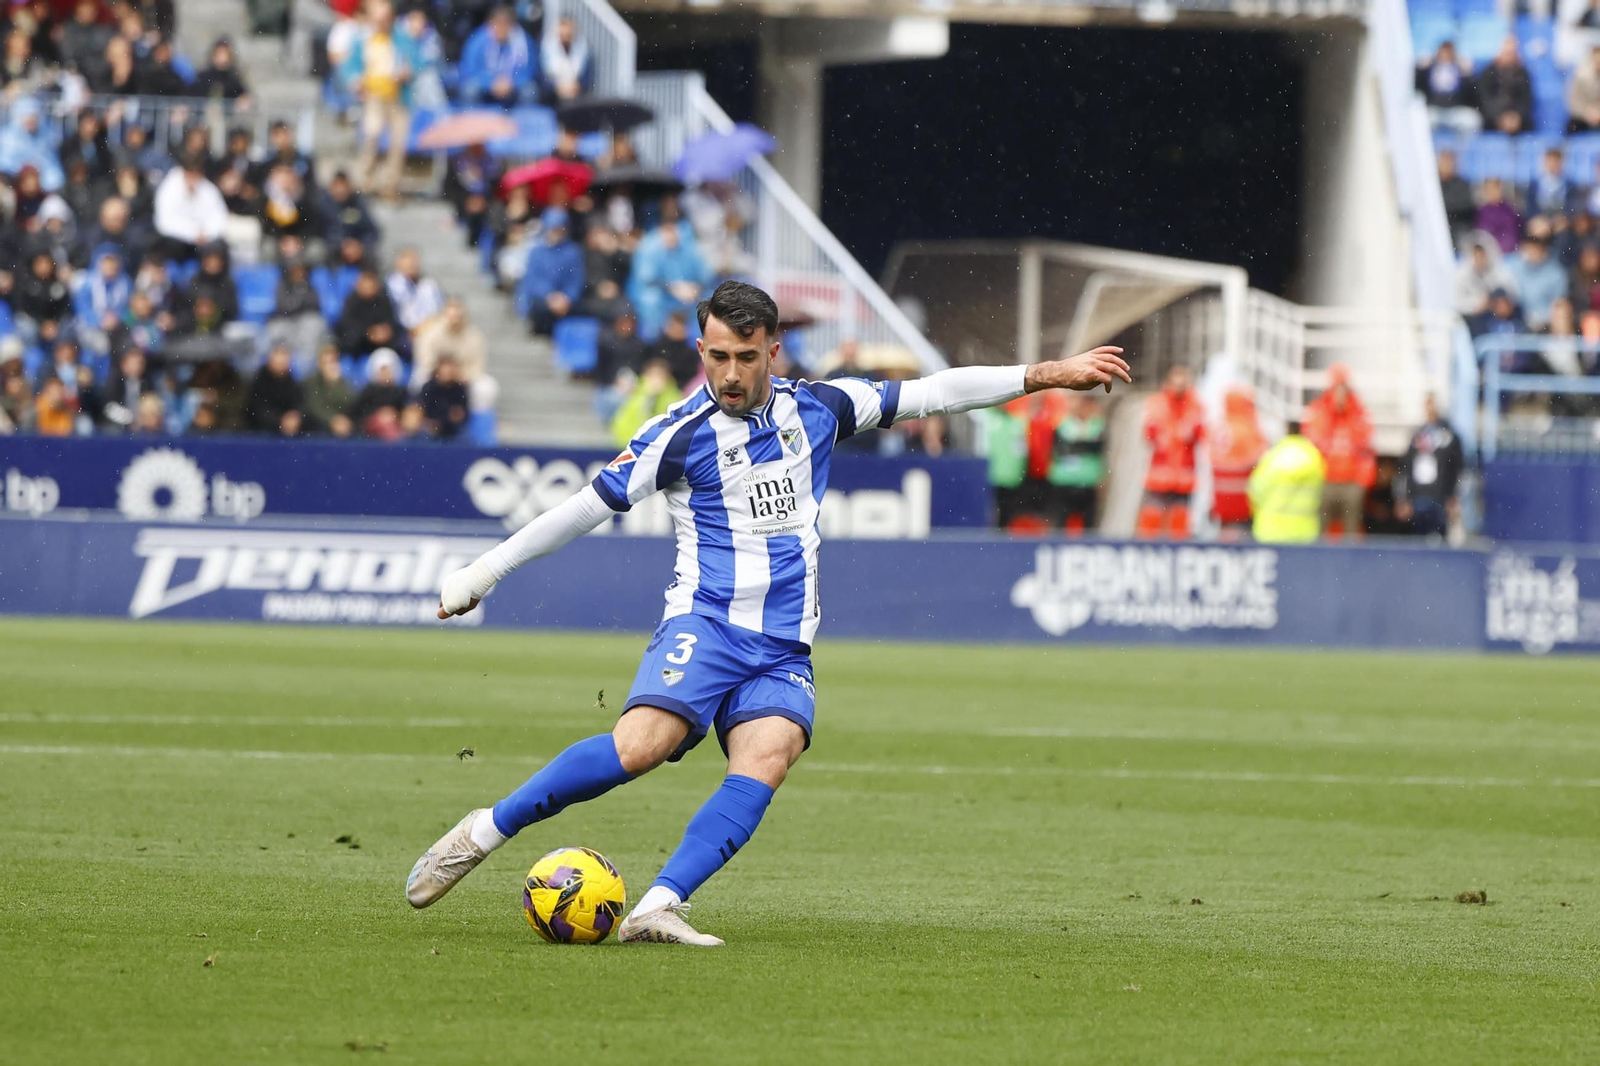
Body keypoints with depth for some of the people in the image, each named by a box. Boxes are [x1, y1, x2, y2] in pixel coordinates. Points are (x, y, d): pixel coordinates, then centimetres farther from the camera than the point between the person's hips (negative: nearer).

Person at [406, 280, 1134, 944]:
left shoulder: (816, 409, 10)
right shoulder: (680, 435, -2)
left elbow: (931, 394, 17)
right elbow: (589, 506, 3)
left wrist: (1047, 374, 18)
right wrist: (483, 570, 4)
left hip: (784, 652, 4)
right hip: (705, 627, -4)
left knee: (767, 761, -27)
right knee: (640, 746, -29)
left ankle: (658, 909, -35)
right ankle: (483, 833, -14)